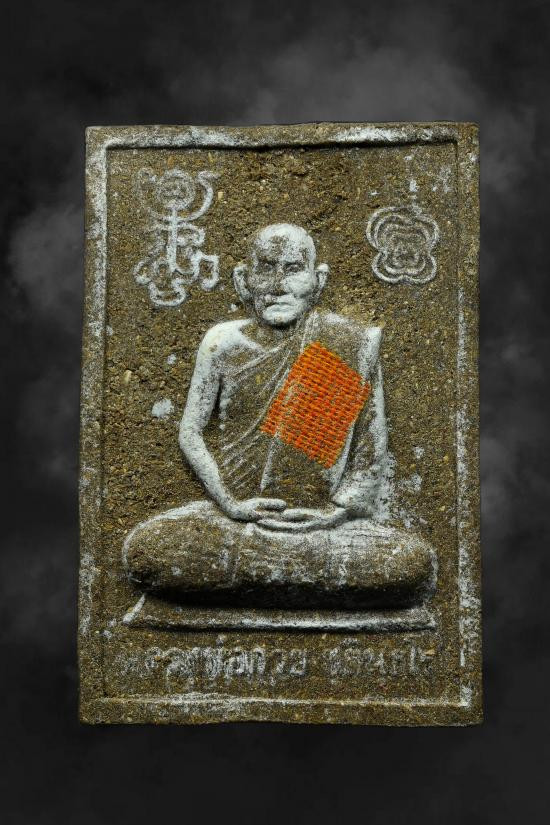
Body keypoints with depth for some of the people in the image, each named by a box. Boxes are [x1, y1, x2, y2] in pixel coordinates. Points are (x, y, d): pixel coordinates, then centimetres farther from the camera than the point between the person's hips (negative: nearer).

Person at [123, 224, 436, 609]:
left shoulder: (354, 343, -2)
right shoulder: (224, 342, 1)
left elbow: (372, 442, 2)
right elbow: (191, 431, 4)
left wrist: (337, 511, -7)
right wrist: (231, 503, -7)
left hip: (323, 520, 0)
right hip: (234, 516, 1)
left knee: (416, 563, -25)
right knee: (144, 551, -23)